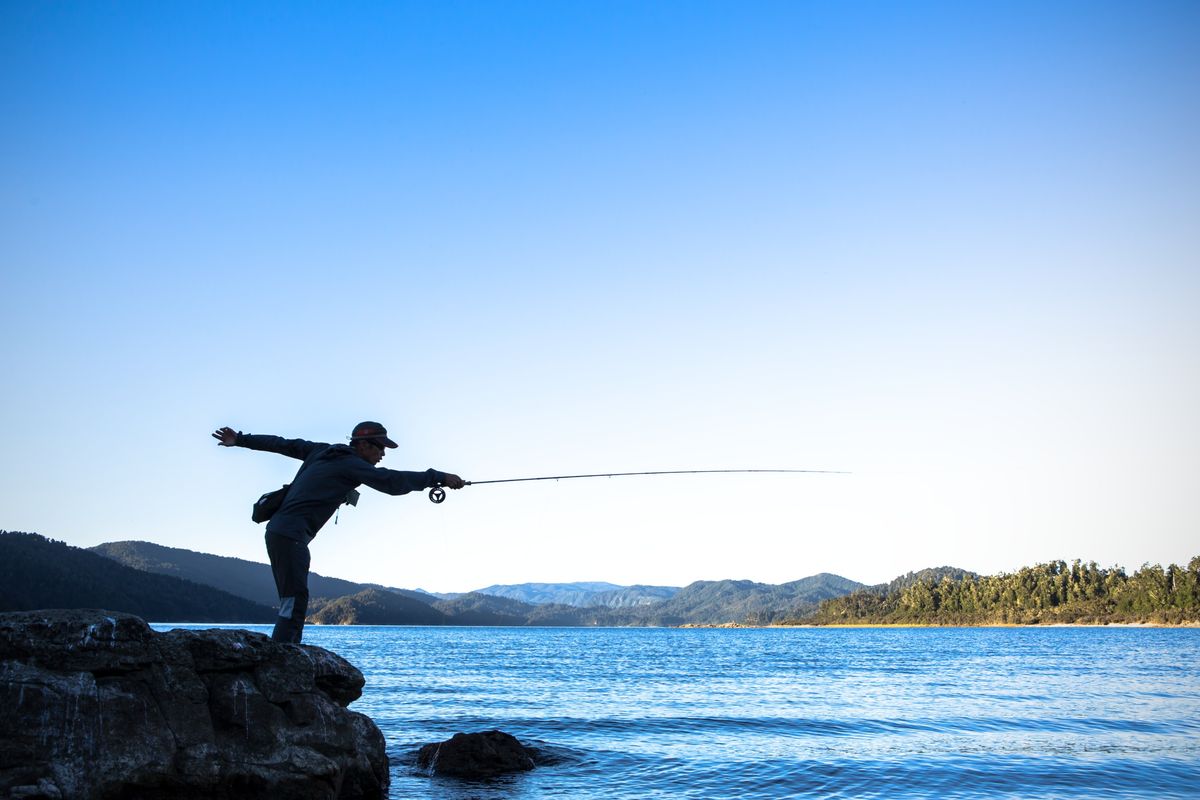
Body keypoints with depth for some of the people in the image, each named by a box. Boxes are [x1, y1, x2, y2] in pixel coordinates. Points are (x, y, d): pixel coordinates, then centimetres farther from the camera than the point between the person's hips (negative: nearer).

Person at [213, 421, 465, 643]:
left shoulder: (324, 451, 15)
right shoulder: (350, 464, -10)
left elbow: (284, 445, 21)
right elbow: (391, 481, -19)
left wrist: (241, 439, 30)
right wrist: (439, 478, -19)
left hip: (280, 532, 10)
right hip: (290, 536, -10)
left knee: (294, 603, 10)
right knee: (294, 603, -13)